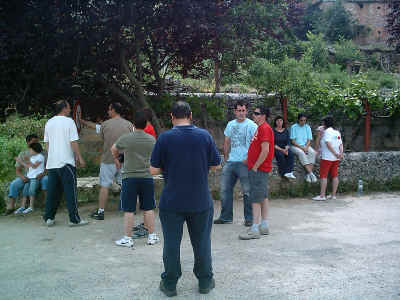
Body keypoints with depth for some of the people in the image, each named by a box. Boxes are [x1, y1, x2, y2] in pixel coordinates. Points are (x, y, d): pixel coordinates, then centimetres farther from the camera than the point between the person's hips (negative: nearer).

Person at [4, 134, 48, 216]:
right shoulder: (22, 154, 4)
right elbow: (17, 170, 3)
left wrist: (43, 173, -29)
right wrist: (22, 176, -19)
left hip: (39, 177, -2)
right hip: (26, 177, 2)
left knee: (46, 179, -35)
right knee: (14, 184, -24)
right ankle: (11, 207, -18)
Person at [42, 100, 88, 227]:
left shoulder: (49, 123, 11)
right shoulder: (69, 121, -7)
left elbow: (46, 143, 15)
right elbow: (74, 142, -10)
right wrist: (79, 158, -4)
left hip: (52, 163, 6)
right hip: (66, 161, -6)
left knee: (52, 191, 12)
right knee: (70, 191, -3)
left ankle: (49, 217, 16)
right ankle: (74, 219, -1)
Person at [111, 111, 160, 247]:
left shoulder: (126, 138, -7)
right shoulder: (152, 139, 2)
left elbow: (113, 149, 12)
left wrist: (116, 160, 31)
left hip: (130, 177, -3)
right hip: (147, 177, 3)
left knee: (128, 210, 3)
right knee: (149, 209, 11)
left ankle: (127, 238, 9)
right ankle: (152, 236, 19)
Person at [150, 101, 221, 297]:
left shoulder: (164, 138, -9)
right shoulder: (205, 136, -3)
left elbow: (154, 170, -7)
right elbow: (216, 165, 3)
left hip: (172, 202, -1)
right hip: (200, 202, 2)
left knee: (171, 244, 10)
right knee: (202, 242, 15)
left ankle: (169, 284, 20)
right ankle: (205, 282, 26)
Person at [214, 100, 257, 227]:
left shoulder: (251, 125, -3)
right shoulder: (230, 124, 14)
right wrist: (226, 157, 15)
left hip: (245, 163, -6)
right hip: (230, 162, 6)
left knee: (247, 192, 1)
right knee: (225, 189, 8)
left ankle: (249, 218, 13)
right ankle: (226, 217, 20)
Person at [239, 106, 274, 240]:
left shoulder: (265, 128, -15)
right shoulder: (261, 128, 18)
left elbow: (265, 150, -23)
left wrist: (255, 167, -19)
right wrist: (248, 160, 17)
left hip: (259, 169, -11)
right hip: (259, 168, 11)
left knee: (256, 199, -10)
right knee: (263, 197, 14)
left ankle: (255, 230, -8)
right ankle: (264, 226, 21)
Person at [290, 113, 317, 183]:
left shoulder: (307, 127, 9)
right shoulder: (293, 127, -3)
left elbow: (309, 140, 5)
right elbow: (293, 141, -8)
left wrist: (306, 147, -14)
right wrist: (301, 147, -17)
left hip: (306, 146, 4)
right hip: (295, 146, -3)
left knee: (313, 153, -27)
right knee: (301, 153, -35)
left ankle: (308, 174, -31)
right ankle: (311, 173, -38)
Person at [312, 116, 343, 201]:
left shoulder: (327, 131, -11)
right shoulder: (337, 132, 15)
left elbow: (328, 143, -21)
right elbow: (341, 144, 9)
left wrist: (335, 153, -18)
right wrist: (341, 153, -3)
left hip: (327, 157, -8)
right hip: (336, 158, 8)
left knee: (323, 176, -5)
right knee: (334, 176, 9)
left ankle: (322, 195, -6)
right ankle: (333, 195, 12)